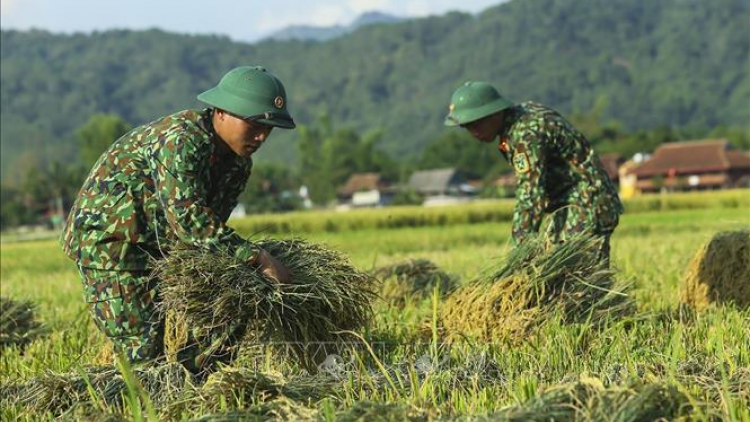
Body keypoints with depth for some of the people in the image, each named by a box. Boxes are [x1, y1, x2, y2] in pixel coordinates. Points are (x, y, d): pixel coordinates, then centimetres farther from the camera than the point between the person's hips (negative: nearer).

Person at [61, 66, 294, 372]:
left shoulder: (239, 163, 1)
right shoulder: (179, 140, -28)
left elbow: (212, 224, 3)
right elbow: (188, 218, -38)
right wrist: (257, 258, -41)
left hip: (160, 243, 9)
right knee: (144, 347, -13)